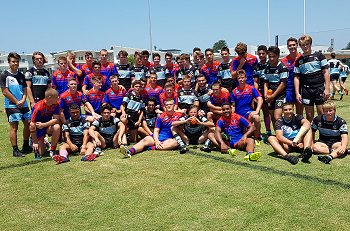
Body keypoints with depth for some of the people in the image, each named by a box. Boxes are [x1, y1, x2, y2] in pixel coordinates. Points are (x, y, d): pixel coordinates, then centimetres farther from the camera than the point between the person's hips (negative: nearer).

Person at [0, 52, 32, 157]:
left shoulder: (21, 76, 12)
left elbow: (25, 89, 11)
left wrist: (23, 100, -7)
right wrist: (17, 102, -10)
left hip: (23, 104, 6)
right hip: (11, 105, -6)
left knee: (28, 124, 6)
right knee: (14, 127, -5)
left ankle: (26, 146, 20)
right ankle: (15, 150, 1)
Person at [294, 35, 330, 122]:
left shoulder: (319, 55, 3)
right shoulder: (299, 60, 8)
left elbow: (325, 72, 0)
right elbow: (296, 77, 7)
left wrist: (327, 88, -7)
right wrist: (297, 93, -1)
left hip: (319, 88, -2)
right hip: (306, 90, 2)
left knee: (321, 113, -2)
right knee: (309, 115, 7)